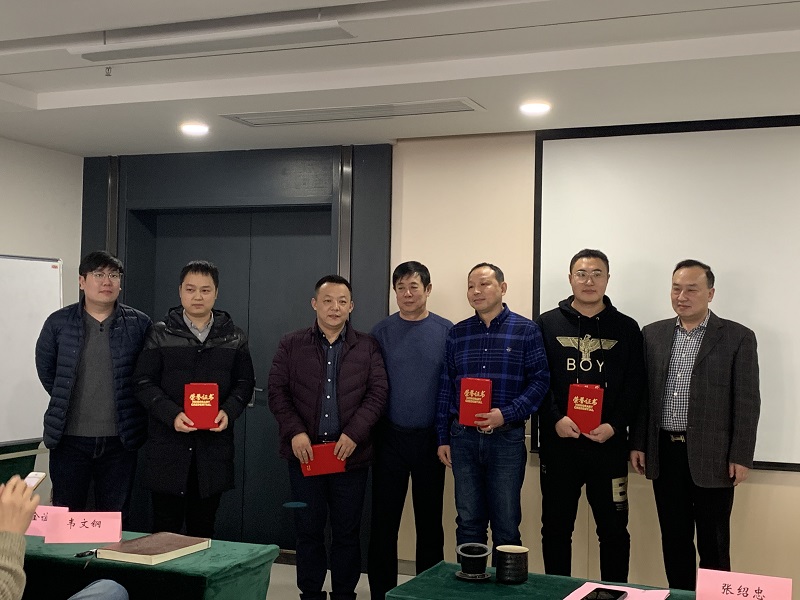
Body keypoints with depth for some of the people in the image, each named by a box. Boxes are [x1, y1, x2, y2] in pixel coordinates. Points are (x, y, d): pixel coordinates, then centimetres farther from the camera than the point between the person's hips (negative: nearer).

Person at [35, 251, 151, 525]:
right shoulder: (59, 322, 1)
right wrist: (66, 402, 12)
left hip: (120, 439, 0)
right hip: (70, 438, 0)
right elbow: (45, 368, 14)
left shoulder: (139, 324, -1)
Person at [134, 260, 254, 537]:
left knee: (203, 529, 10)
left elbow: (245, 382, 9)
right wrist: (172, 414, -17)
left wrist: (228, 412, -11)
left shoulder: (234, 338, 9)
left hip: (214, 444, 2)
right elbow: (144, 383, -1)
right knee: (165, 530, 3)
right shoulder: (160, 334, 4)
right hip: (167, 444, -1)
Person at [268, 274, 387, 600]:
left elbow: (378, 393, -1)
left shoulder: (367, 347, 5)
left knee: (347, 531, 7)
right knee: (308, 529, 7)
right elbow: (277, 391, 1)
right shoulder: (291, 345, 5)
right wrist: (294, 432, -13)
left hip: (350, 453, 0)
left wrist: (354, 433, -13)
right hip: (305, 452, 0)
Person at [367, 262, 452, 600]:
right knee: (384, 521, 5)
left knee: (429, 521, 11)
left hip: (431, 439, 0)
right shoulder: (381, 332, 1)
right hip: (390, 437, 0)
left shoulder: (446, 331, 0)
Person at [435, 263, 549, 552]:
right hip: (463, 438, 3)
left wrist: (506, 414, -18)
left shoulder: (526, 330, 0)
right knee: (468, 525, 10)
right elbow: (445, 387, 11)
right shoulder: (457, 333, 9)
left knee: (507, 527, 5)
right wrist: (443, 438, 8)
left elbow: (539, 380, -6)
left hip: (507, 438, -3)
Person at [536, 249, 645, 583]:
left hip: (609, 445, 0)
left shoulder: (626, 328, 6)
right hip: (557, 442, 1)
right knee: (555, 527, 9)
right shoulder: (547, 324, 6)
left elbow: (635, 385, 2)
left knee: (614, 529, 4)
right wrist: (555, 420, -13)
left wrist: (614, 426, -11)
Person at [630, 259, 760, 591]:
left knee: (713, 545, 5)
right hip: (664, 453, 3)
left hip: (711, 456, -3)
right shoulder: (653, 334, 8)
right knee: (674, 540, 12)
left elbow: (747, 402, -5)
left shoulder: (738, 337, -3)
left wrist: (741, 457, -9)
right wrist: (637, 443, 5)